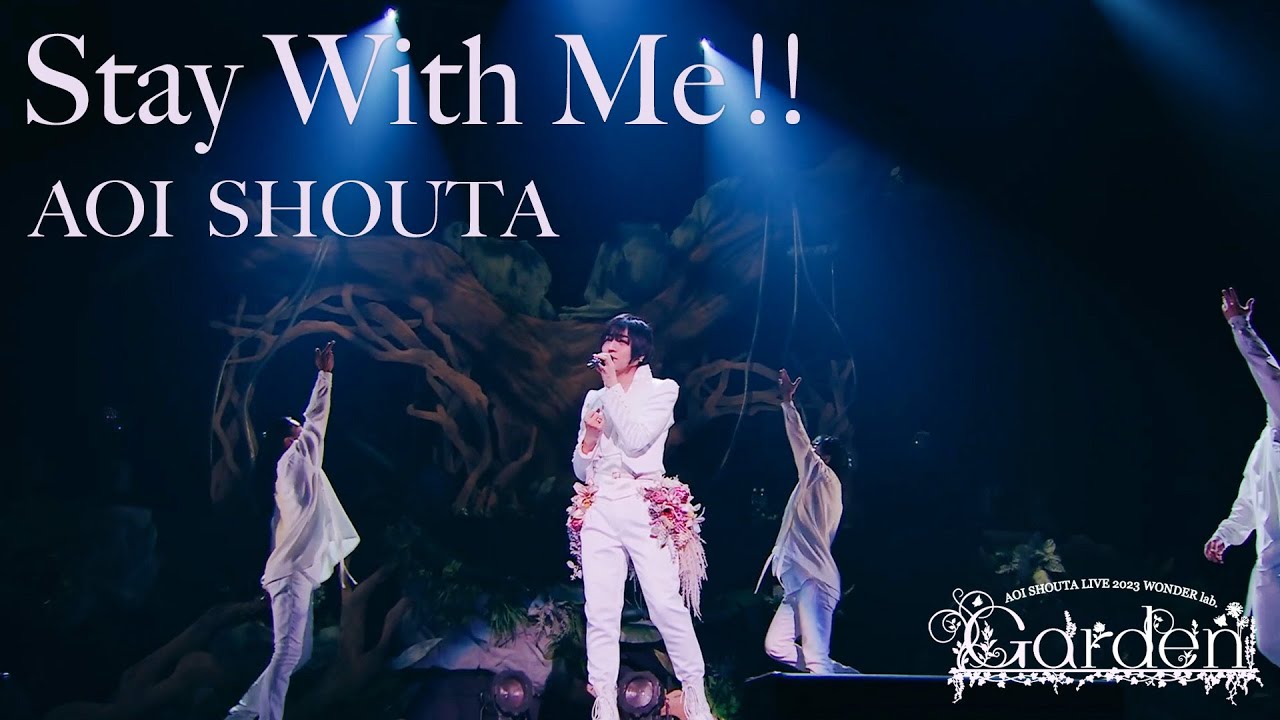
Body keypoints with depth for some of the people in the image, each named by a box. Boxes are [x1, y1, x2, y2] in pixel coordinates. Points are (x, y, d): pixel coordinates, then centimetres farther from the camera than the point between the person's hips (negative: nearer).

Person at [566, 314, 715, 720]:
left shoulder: (661, 390, 6)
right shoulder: (594, 399, 18)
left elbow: (636, 439, -12)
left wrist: (613, 384, -8)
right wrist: (589, 433, -2)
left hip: (647, 507, -4)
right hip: (598, 510, 4)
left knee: (666, 603, -11)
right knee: (600, 611, -5)